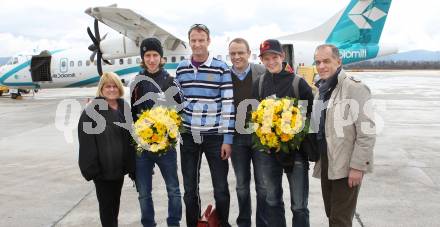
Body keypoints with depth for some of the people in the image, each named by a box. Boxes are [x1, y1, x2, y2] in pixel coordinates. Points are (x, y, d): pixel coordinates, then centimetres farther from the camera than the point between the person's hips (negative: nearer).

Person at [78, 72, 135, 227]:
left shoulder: (124, 107, 9)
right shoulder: (92, 110, -11)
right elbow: (86, 141, -15)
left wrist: (131, 164, 11)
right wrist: (91, 166, -20)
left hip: (120, 165, 6)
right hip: (102, 167, -6)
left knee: (115, 202, 20)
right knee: (106, 203, 4)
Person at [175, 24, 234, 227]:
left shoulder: (221, 69, -5)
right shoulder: (181, 69, 6)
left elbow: (228, 105, -7)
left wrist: (227, 139, -10)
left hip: (215, 136, -3)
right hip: (188, 136, 3)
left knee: (221, 187, 7)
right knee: (189, 188, 13)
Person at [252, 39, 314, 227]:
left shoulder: (298, 82, -6)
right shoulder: (260, 83, 5)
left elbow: (312, 114, -3)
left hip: (296, 148, -4)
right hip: (269, 149, 4)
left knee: (299, 205, 1)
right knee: (272, 201, 16)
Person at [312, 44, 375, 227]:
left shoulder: (355, 88, -14)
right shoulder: (322, 89, 12)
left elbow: (366, 132, -17)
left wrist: (357, 166, -18)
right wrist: (317, 157, 13)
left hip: (346, 166, -7)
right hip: (326, 163, 8)